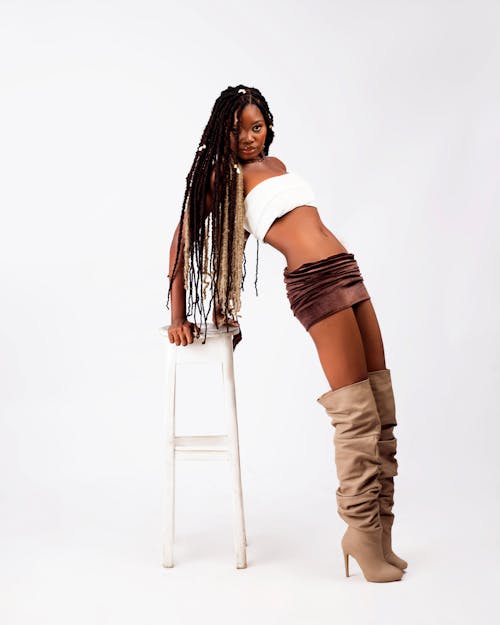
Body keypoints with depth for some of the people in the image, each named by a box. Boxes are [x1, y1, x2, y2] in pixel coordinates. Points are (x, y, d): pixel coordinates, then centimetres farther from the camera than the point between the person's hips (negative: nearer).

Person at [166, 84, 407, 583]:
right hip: (314, 280, -7)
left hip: (346, 272, 7)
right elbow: (182, 241, 2)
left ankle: (378, 532, 11)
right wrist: (179, 316, -1)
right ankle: (362, 532, 2)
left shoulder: (275, 164, 24)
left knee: (382, 413, 3)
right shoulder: (223, 175, 4)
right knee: (357, 415, -11)